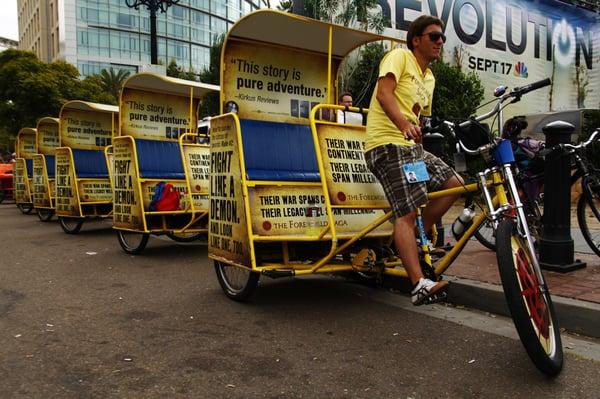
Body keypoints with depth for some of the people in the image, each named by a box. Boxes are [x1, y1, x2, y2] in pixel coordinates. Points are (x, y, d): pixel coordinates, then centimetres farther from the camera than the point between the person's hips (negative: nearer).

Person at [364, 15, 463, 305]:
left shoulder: (429, 79, 24)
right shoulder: (400, 56, -2)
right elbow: (384, 93, -19)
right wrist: (404, 124, -34)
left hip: (411, 145, 9)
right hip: (388, 143, -9)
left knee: (454, 184, 2)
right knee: (407, 212, -18)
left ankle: (412, 243, 8)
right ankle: (419, 285, -22)